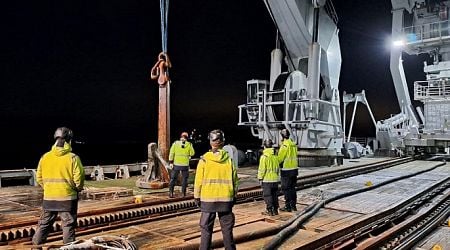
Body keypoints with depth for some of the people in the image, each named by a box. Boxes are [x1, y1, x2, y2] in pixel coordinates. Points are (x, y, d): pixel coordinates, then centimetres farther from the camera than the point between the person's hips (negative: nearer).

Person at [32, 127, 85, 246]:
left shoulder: (45, 157, 1)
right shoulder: (73, 158, -11)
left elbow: (39, 177, 6)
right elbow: (78, 178, -12)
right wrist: (78, 188, 7)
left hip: (48, 197, 4)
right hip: (68, 197, -4)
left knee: (44, 223, 17)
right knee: (68, 224, 6)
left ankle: (36, 244, 24)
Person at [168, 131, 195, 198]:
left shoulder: (175, 143, 0)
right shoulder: (189, 144, -2)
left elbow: (171, 153, -3)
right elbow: (192, 153, 3)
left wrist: (171, 162, 0)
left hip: (176, 164, 1)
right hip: (185, 164, 0)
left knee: (173, 178, 8)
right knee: (184, 178, 11)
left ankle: (171, 192, 3)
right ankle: (183, 193, 11)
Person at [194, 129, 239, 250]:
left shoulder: (204, 159, -8)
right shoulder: (229, 159, -2)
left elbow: (198, 180, -5)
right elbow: (235, 180, 3)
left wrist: (197, 196, 6)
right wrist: (234, 196, 15)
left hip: (208, 199, -2)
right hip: (226, 199, 2)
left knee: (206, 228, 8)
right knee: (227, 228, 12)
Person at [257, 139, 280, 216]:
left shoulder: (264, 156, -14)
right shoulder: (275, 156, 4)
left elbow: (262, 169, -14)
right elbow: (278, 168, 12)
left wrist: (260, 178, -5)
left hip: (267, 180, -6)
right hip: (275, 179, 6)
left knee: (267, 195, 2)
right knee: (275, 195, 14)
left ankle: (270, 210, 3)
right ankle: (275, 210, 20)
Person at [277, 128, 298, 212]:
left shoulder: (285, 144, -15)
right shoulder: (293, 144, 9)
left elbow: (280, 157, -14)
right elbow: (294, 155, 11)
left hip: (287, 170, -8)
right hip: (294, 168, 8)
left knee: (286, 189, 1)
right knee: (292, 188, 15)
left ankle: (288, 207, 5)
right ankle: (293, 205, 21)